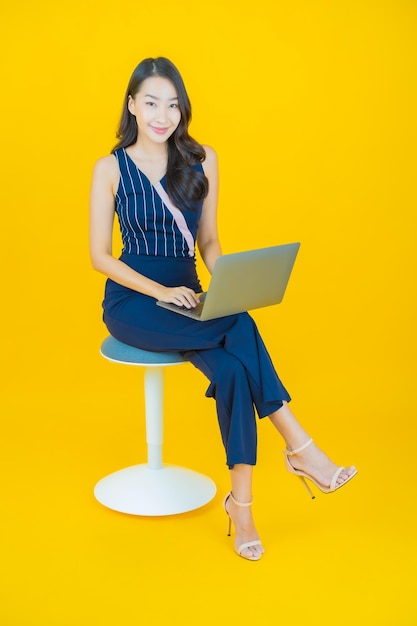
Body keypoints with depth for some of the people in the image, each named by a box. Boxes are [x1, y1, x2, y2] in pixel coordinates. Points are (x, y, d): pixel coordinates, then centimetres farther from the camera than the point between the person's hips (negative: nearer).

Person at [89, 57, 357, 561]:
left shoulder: (202, 161, 7)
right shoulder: (111, 169, -3)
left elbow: (208, 241, 11)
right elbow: (100, 255, -4)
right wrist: (161, 290, -17)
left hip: (188, 298, 4)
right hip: (131, 302, -3)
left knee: (232, 368, -29)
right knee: (240, 330, -29)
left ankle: (241, 502, -24)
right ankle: (299, 447, -19)